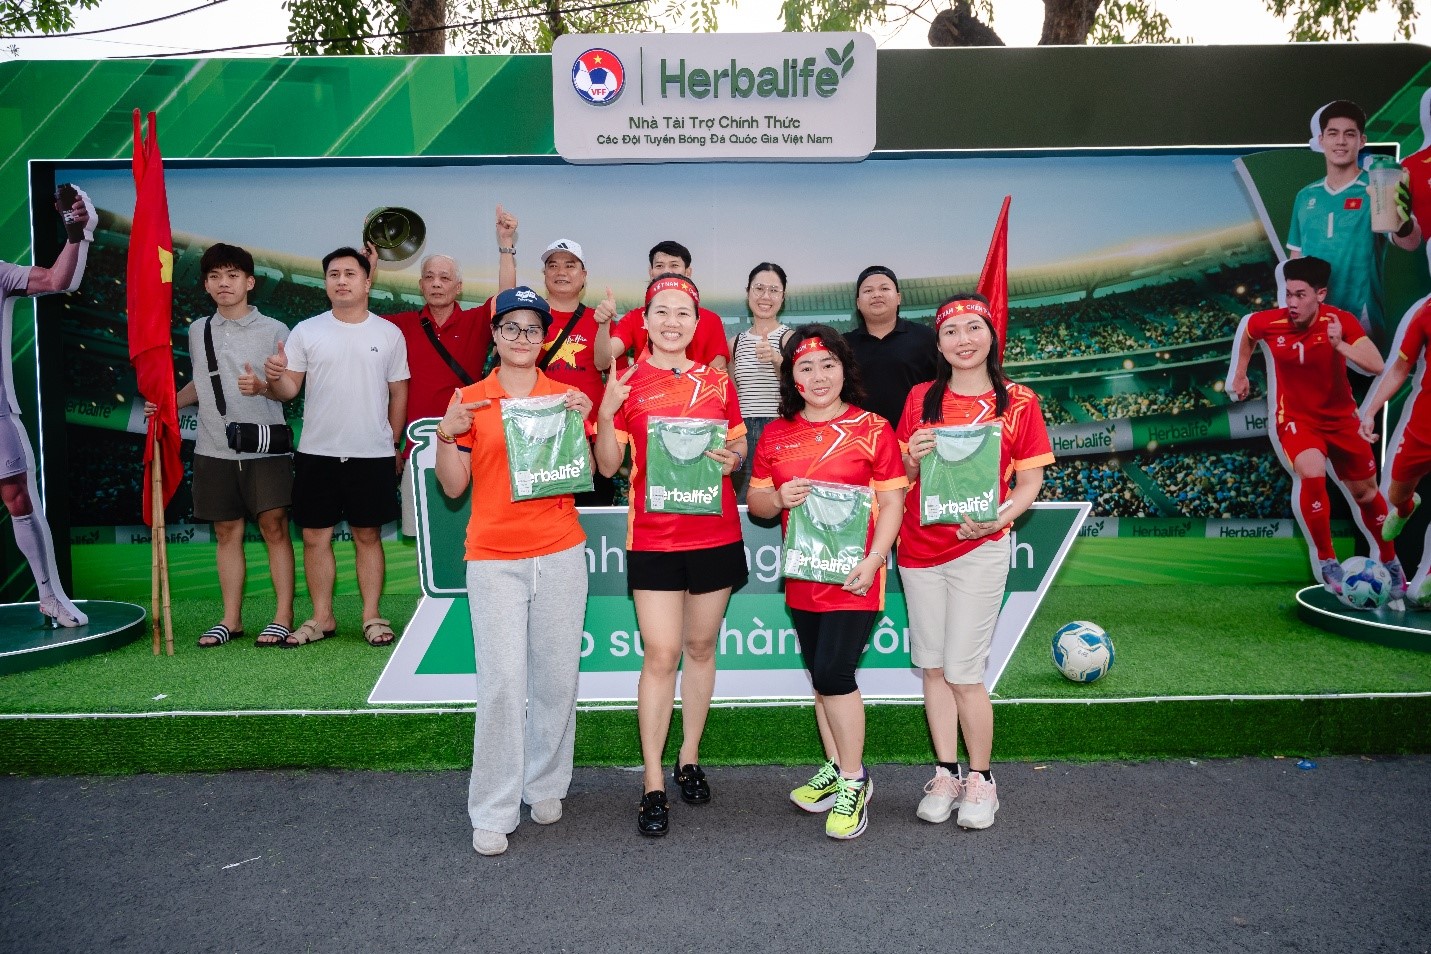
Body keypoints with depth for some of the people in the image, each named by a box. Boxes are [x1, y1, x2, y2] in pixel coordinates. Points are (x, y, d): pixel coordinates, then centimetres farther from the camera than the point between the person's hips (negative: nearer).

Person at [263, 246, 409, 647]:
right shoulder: (306, 331, 2)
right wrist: (274, 378, -22)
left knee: (368, 535, 7)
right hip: (317, 453, 1)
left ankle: (372, 616, 16)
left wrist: (394, 445, 7)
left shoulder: (389, 333, 3)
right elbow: (290, 389, 1)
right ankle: (321, 618, 17)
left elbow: (398, 392, 9)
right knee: (315, 536, 5)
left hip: (373, 454, -1)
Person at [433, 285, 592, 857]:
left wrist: (586, 419, -7)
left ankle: (545, 786, 24)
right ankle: (493, 812, 5)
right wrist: (446, 434, -11)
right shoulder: (471, 401, 4)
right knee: (502, 683, -6)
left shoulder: (565, 396, 8)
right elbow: (453, 486, 4)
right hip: (493, 559, -1)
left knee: (557, 677, 6)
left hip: (560, 554, 2)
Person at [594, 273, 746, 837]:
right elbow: (608, 466, -1)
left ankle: (690, 758, 28)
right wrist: (606, 413, -17)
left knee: (700, 648, 11)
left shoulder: (717, 381, 6)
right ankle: (653, 783, 6)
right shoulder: (626, 384, 0)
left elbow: (739, 445, 16)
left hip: (716, 533, 3)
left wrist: (733, 457, -7)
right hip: (653, 537, -2)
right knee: (660, 655, -4)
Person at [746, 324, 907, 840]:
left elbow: (892, 501, -6)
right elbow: (755, 500, 12)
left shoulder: (872, 428, -5)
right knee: (820, 676, 14)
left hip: (852, 574, -5)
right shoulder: (776, 435, 7)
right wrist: (779, 498, -11)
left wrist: (872, 560, -17)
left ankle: (853, 782, 8)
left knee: (834, 673, -9)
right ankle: (836, 768, 30)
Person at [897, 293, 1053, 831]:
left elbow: (1029, 481, 0)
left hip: (979, 550, -3)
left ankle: (981, 778, 17)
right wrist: (914, 457, -12)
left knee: (964, 672, -3)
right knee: (932, 666, 10)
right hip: (919, 548, 3)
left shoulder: (1018, 403, -2)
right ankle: (946, 773, 24)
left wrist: (1000, 516, -19)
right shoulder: (921, 398, 6)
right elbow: (903, 476, 11)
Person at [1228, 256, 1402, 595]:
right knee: (1312, 474, -31)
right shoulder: (1268, 322, -17)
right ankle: (1326, 560, -13)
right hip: (1296, 418, -1)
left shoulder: (1341, 321, -19)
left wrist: (1340, 345, -43)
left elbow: (1376, 365, -29)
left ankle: (1389, 560, 40)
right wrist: (1240, 374, 12)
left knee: (1365, 492, 14)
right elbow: (1246, 329, 9)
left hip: (1341, 417, 2)